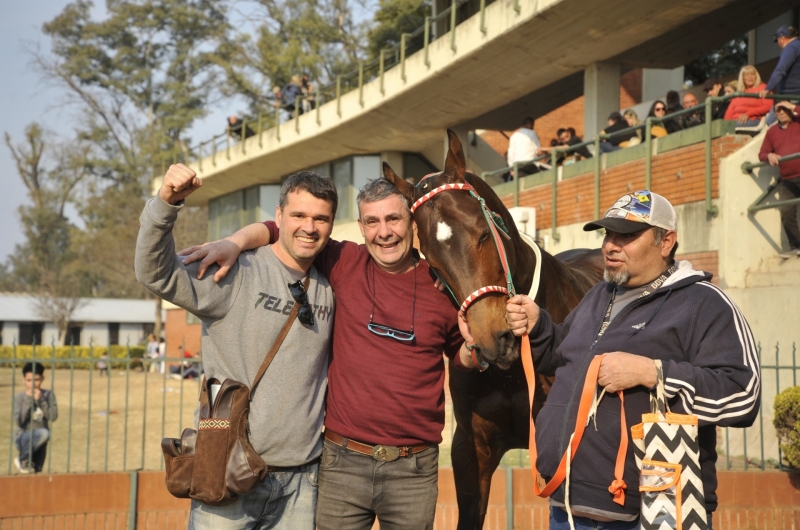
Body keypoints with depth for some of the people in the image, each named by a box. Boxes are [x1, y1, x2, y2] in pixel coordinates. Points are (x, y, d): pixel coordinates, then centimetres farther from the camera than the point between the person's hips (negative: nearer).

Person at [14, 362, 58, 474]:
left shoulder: (48, 395, 0)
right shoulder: (19, 397, -6)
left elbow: (53, 417, -11)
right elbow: (18, 422, -16)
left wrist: (40, 400, -18)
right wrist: (28, 401, -20)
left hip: (39, 441, 4)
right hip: (23, 438, -4)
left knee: (36, 472, -2)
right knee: (44, 433, -33)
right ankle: (23, 460, -14)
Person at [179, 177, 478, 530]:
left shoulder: (441, 286, 1)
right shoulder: (344, 264, 1)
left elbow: (461, 360, 15)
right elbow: (279, 232, 9)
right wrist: (234, 242, -9)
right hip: (343, 462, 0)